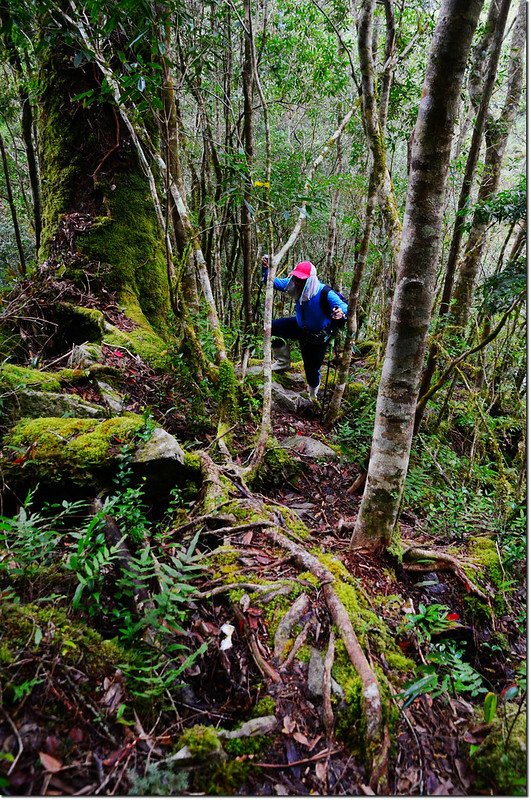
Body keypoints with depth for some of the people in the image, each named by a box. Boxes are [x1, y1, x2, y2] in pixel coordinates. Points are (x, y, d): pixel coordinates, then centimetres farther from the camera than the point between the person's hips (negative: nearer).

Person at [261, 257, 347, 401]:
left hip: (318, 337, -5)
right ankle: (284, 362, 10)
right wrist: (265, 268, -29)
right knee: (271, 327, -10)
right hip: (300, 327, 5)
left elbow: (344, 306, -39)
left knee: (312, 368, 8)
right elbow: (273, 282, -9)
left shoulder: (325, 294, -36)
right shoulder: (296, 285, -20)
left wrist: (341, 312, -64)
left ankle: (313, 393, 46)